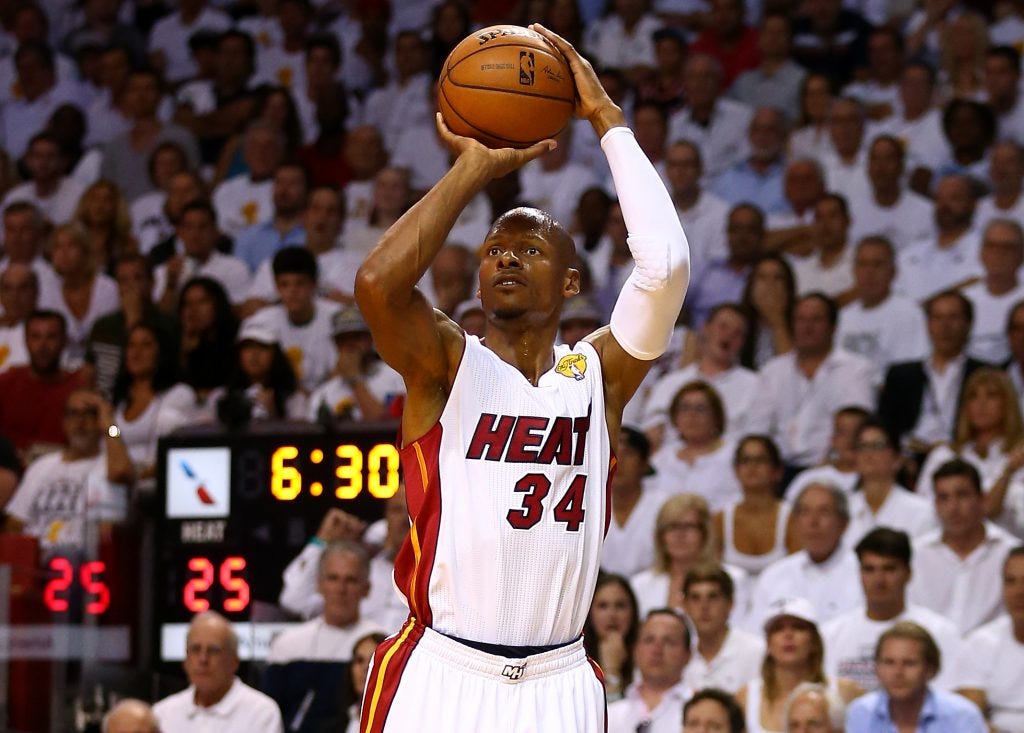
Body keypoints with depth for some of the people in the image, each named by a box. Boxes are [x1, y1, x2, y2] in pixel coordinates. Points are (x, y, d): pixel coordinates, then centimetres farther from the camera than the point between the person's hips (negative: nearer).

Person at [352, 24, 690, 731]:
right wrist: (473, 168, -9)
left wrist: (608, 119, -6)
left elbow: (666, 265, -10)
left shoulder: (599, 374, 7)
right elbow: (378, 282, -19)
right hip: (439, 673, -2)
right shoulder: (447, 366, 2)